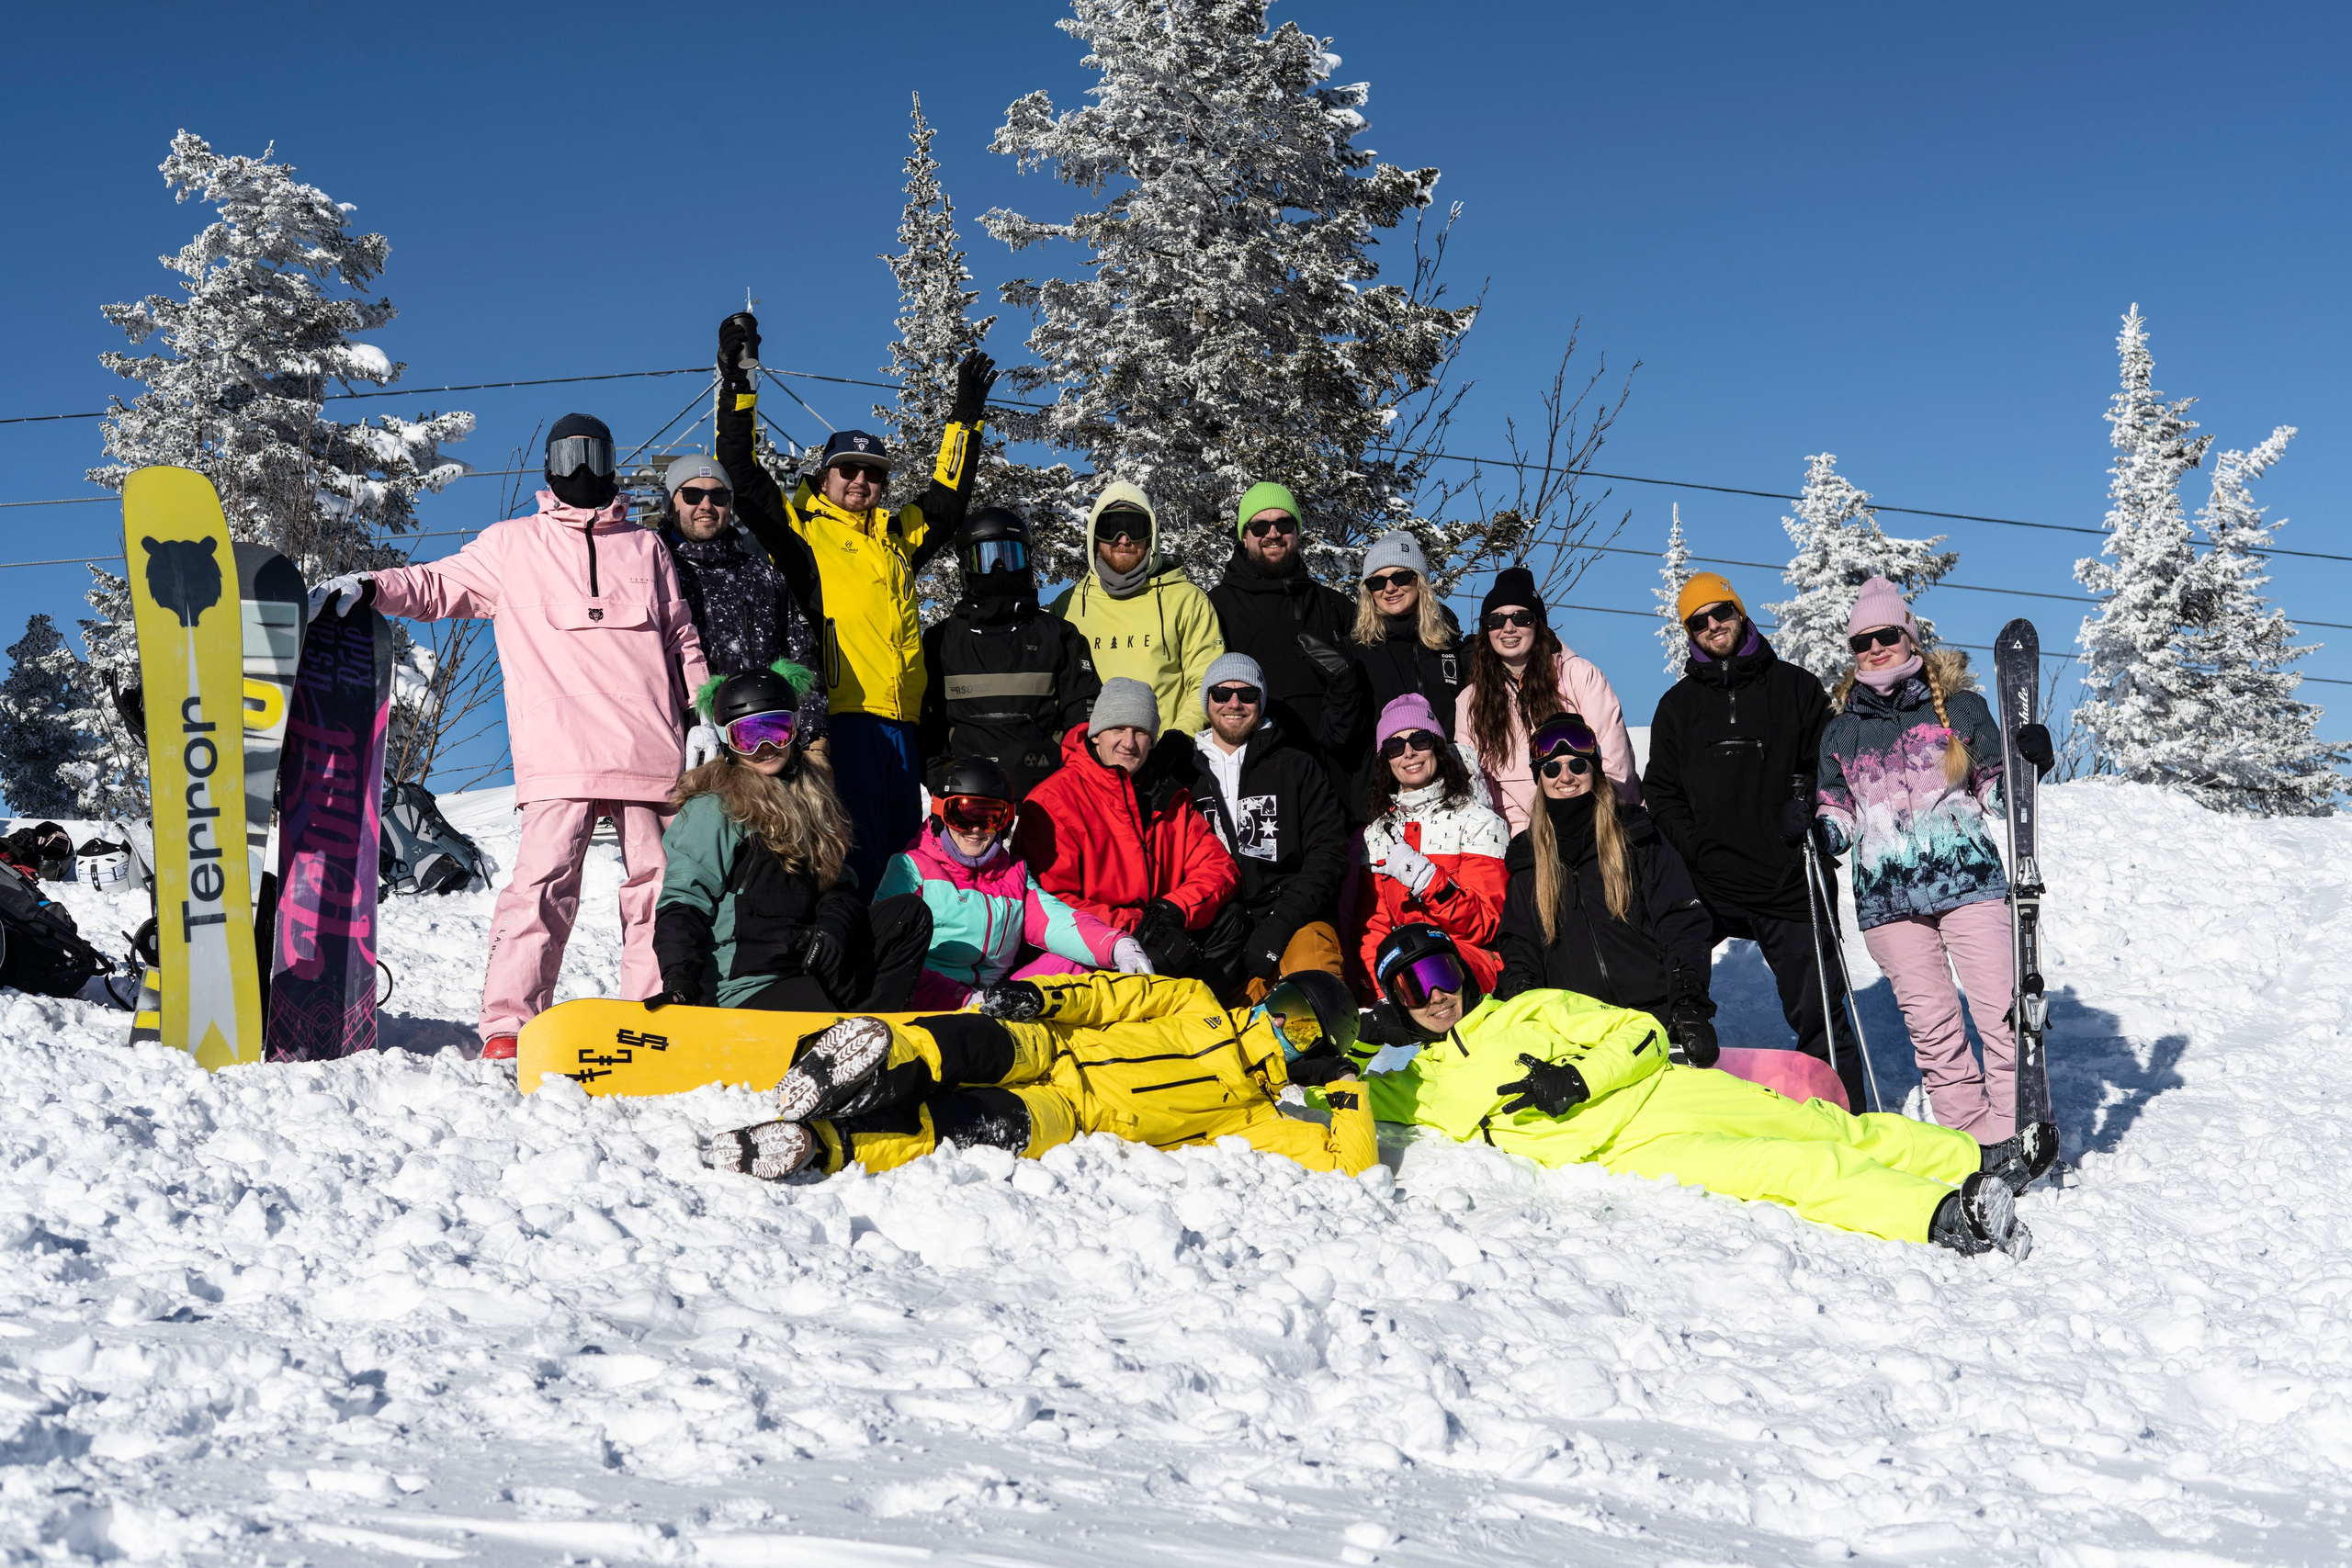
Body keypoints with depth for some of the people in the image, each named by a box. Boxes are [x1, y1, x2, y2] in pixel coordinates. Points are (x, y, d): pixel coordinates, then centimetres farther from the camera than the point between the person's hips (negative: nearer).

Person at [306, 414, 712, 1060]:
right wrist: (366, 585, 1)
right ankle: (508, 1027, -17)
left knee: (658, 884, -1)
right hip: (558, 752, -2)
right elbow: (436, 585, 18)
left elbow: (682, 640, 23)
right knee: (544, 880, -15)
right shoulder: (512, 545, 18)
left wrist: (702, 717, 13)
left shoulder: (645, 548, 22)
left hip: (651, 751, 2)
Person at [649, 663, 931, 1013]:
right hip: (747, 987, -8)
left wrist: (833, 925, -6)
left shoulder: (811, 795, 16)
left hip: (813, 965, 8)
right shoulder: (713, 810, -7)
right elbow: (682, 902, -10)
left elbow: (838, 883, 16)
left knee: (909, 914, -3)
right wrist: (678, 980, -23)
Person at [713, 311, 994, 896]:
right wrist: (738, 383, 0)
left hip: (900, 717, 6)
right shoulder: (800, 527, 9)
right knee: (855, 851, -11)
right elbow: (742, 475, 3)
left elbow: (947, 497, 33)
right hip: (839, 711, -6)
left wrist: (966, 417, 33)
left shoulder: (898, 535, 23)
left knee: (902, 850, 8)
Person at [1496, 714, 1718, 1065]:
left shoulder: (1635, 837, 12)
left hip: (1657, 1013, -2)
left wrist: (1690, 1006, -8)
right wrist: (1520, 995, -2)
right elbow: (1517, 943, 20)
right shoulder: (1527, 858, 20)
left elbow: (1682, 921, 5)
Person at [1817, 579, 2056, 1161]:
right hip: (1886, 893, 2)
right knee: (1929, 1021, 2)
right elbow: (1838, 809, 21)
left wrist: (2026, 763, -9)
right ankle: (1968, 1136, 10)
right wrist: (1821, 832, -1)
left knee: (2000, 1005, -9)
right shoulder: (1840, 731, 15)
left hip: (1967, 876, -2)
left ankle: (2016, 1132, -2)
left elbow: (1996, 790, 12)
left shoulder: (1959, 705, 9)